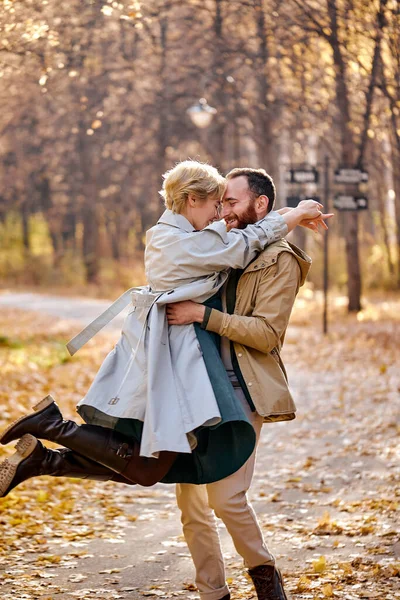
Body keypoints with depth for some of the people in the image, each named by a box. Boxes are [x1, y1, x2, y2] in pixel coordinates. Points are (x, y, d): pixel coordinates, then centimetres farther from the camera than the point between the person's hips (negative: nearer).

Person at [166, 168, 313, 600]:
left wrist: (203, 315, -19)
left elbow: (267, 333, -14)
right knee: (190, 500, 4)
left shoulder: (280, 261, -4)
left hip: (242, 391, -7)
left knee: (225, 495, -16)